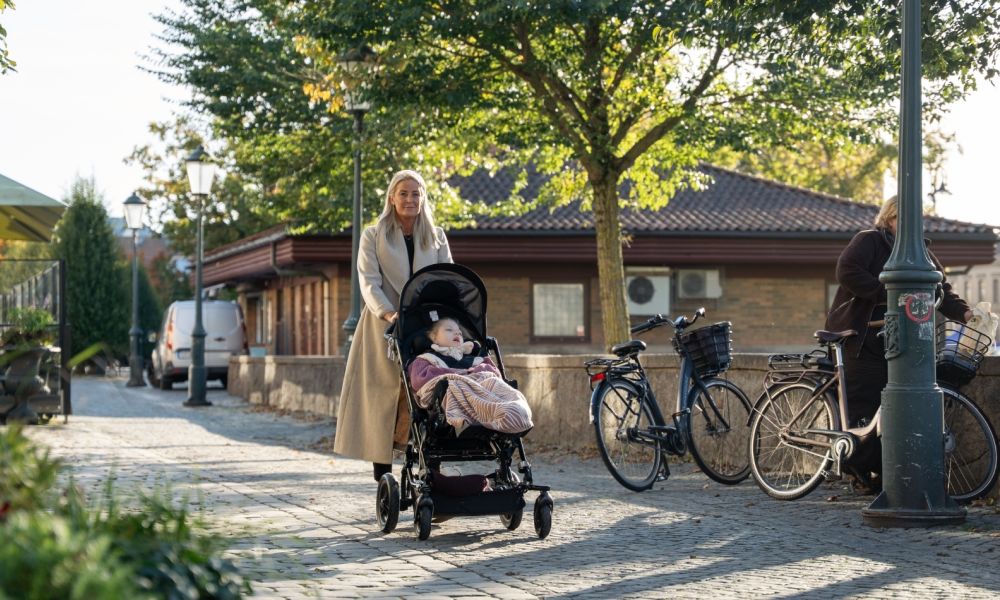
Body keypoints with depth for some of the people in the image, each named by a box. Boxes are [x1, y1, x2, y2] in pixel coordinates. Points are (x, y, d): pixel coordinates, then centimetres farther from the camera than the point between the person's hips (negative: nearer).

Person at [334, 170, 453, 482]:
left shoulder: (437, 237, 14)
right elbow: (369, 283, -5)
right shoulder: (373, 236, 6)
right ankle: (383, 479, -2)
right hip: (384, 330, -2)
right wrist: (389, 315, -22)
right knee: (383, 400, -5)